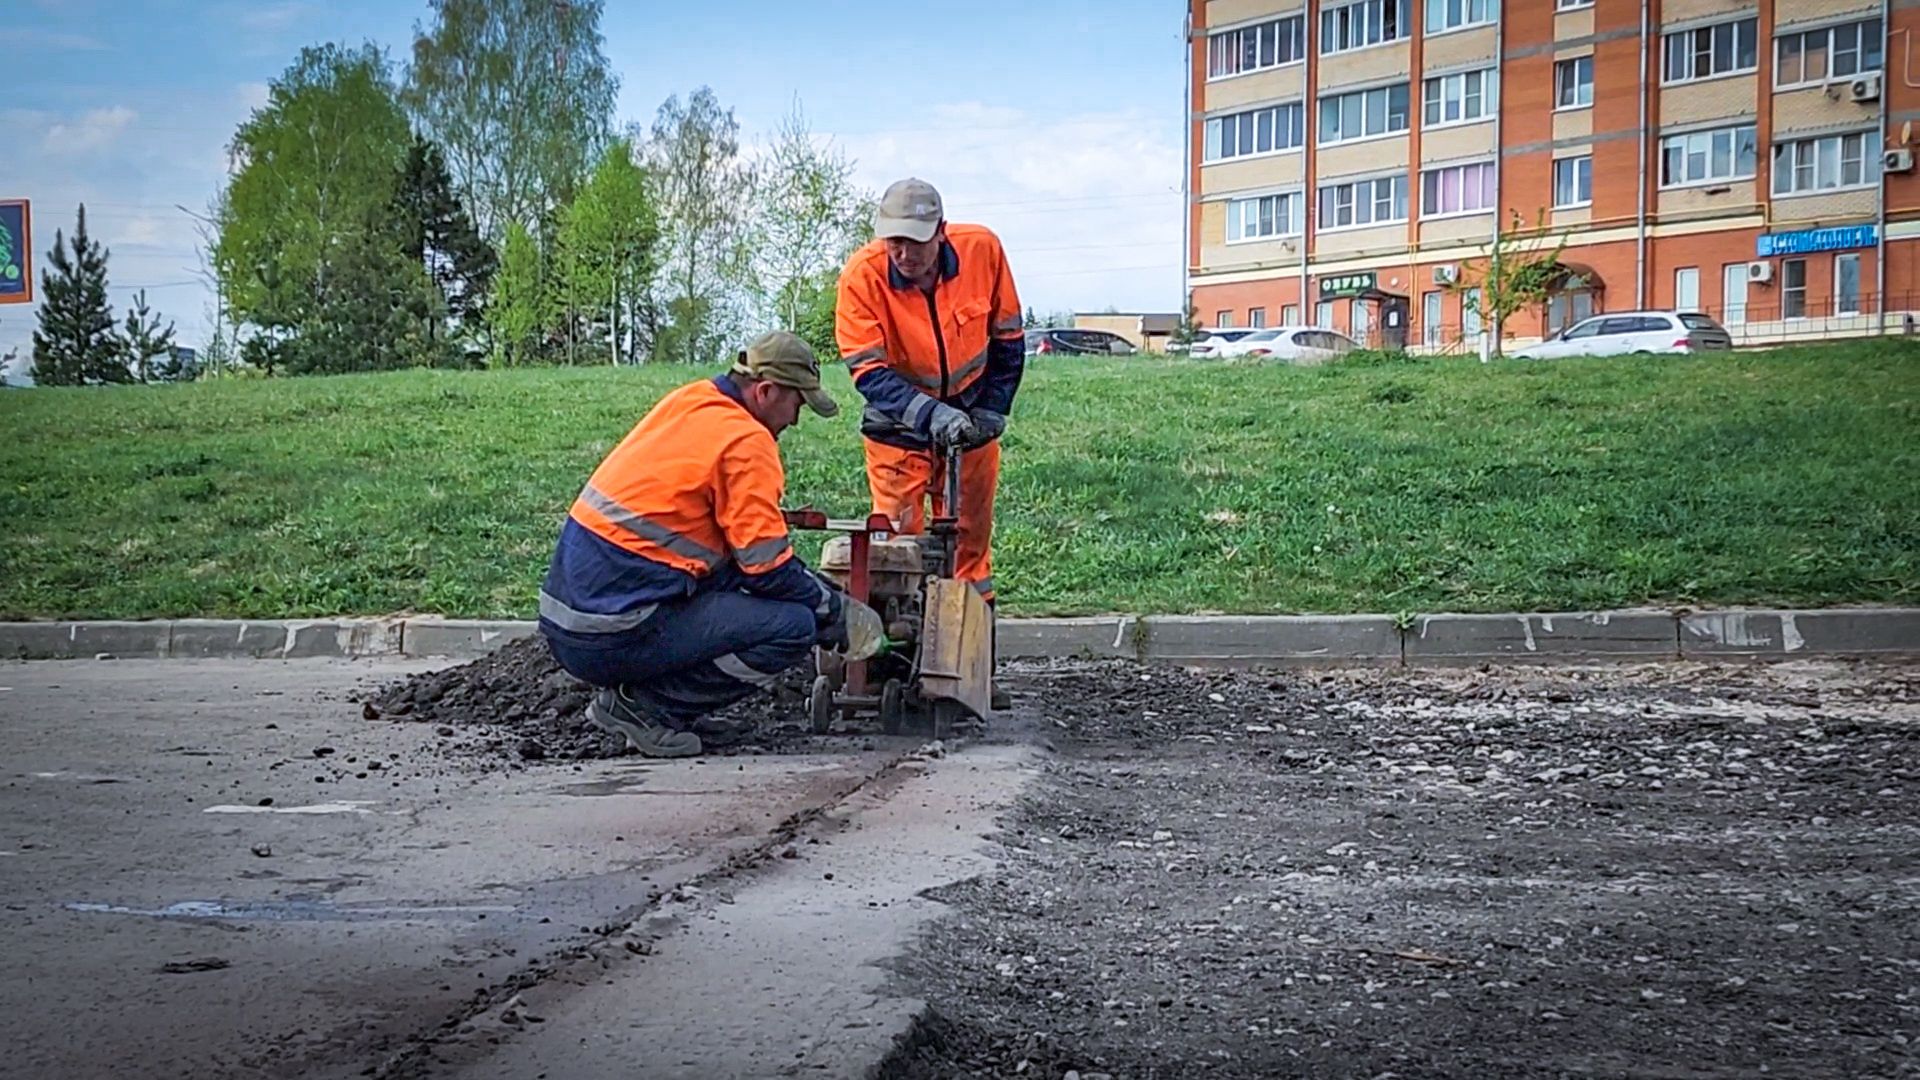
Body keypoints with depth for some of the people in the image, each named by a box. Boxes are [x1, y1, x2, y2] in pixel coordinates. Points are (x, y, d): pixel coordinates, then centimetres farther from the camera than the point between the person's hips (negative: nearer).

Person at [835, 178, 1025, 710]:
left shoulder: (983, 250, -17)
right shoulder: (862, 276, -25)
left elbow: (1008, 339, -3)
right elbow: (867, 371, -25)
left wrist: (991, 411, -7)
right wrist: (930, 414, -38)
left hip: (969, 421, 3)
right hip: (898, 429, -2)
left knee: (970, 544, 10)